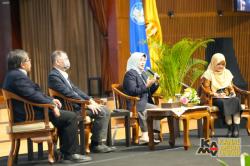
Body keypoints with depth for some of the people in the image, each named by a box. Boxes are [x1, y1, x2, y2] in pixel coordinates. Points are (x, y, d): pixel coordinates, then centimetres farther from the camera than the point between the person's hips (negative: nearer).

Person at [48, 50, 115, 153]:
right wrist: (87, 104, -18)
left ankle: (99, 143, 1)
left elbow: (75, 89, 19)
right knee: (101, 112, -19)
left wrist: (90, 100, 6)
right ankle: (96, 144, -8)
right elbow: (69, 94, -20)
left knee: (105, 111, 2)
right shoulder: (53, 76, -14)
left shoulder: (63, 74, 17)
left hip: (76, 104, 10)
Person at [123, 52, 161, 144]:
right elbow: (132, 91, -20)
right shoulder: (130, 73, -8)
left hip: (143, 102, 8)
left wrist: (154, 83, 2)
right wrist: (146, 86, -25)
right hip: (134, 104, -8)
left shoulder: (143, 73, 19)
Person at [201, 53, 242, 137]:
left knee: (236, 100, -31)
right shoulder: (209, 73, 0)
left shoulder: (227, 72, 17)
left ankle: (236, 127, -37)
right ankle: (230, 127, -34)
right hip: (215, 98, -4)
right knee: (224, 102, -39)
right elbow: (206, 89, -6)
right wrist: (216, 94, -20)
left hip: (227, 97, 4)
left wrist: (232, 92, -1)